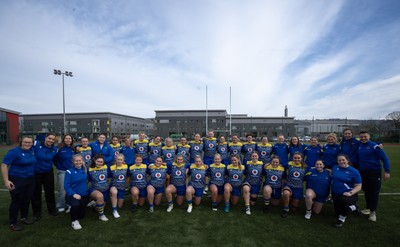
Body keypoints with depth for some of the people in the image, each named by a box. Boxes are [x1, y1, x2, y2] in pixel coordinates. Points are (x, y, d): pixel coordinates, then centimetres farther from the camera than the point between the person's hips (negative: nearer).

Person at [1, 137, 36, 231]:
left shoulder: (32, 150, 2)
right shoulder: (14, 151, -14)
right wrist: (6, 180, -20)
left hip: (30, 179, 5)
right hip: (17, 180, -5)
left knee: (27, 199, 14)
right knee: (16, 201, 2)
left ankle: (24, 217, 32)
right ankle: (12, 223, 18)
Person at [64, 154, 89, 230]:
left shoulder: (84, 170, 2)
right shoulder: (69, 172, -11)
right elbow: (66, 186, -13)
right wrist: (73, 194, -25)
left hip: (84, 195, 4)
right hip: (73, 195, -4)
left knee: (81, 215, 9)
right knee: (76, 204, -36)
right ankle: (74, 221, -7)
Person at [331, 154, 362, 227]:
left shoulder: (354, 171, -8)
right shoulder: (335, 168, 3)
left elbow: (358, 186, -9)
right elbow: (332, 177, 19)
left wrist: (350, 193, -24)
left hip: (347, 195, -5)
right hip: (336, 195, 5)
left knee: (343, 200, -40)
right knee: (338, 212, 14)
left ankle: (342, 218, -10)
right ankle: (353, 207, 44)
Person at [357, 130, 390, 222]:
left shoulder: (374, 146, -12)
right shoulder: (359, 146, 4)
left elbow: (384, 158, -12)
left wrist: (387, 171, -17)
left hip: (374, 172, -5)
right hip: (363, 172, 5)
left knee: (374, 192, -1)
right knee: (366, 190, 13)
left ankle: (373, 211, 8)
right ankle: (369, 208, 27)